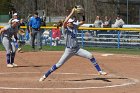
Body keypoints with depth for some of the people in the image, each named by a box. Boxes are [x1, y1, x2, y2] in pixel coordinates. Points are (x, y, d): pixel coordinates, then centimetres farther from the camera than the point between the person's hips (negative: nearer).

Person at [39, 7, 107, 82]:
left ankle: (100, 71, 0)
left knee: (90, 56, -9)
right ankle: (45, 76, 8)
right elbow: (65, 22, -33)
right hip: (69, 50, -5)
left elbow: (82, 22, 8)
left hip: (77, 49, 5)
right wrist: (72, 13, -33)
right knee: (59, 64, -4)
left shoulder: (75, 26, 5)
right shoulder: (65, 29, -12)